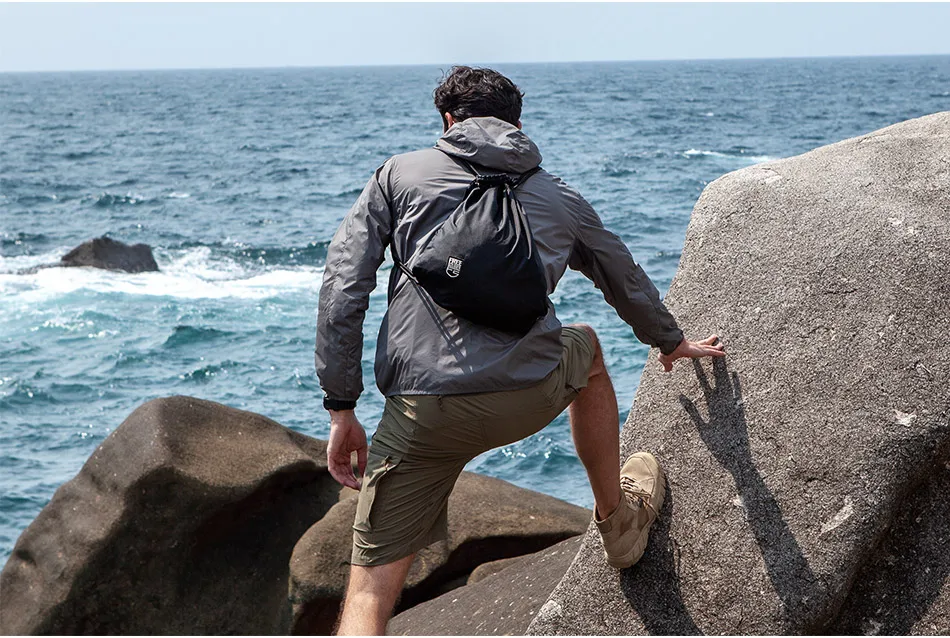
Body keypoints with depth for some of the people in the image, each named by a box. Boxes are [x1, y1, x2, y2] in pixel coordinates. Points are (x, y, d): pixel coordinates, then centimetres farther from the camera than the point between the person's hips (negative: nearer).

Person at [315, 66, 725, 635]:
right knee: (586, 350, 38)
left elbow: (344, 289, 4)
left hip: (426, 412, -2)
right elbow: (627, 280, 38)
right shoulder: (561, 198, 22)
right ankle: (620, 520, 51)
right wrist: (672, 341, 58)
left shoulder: (398, 175, 15)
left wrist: (342, 410, 6)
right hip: (532, 395, 2)